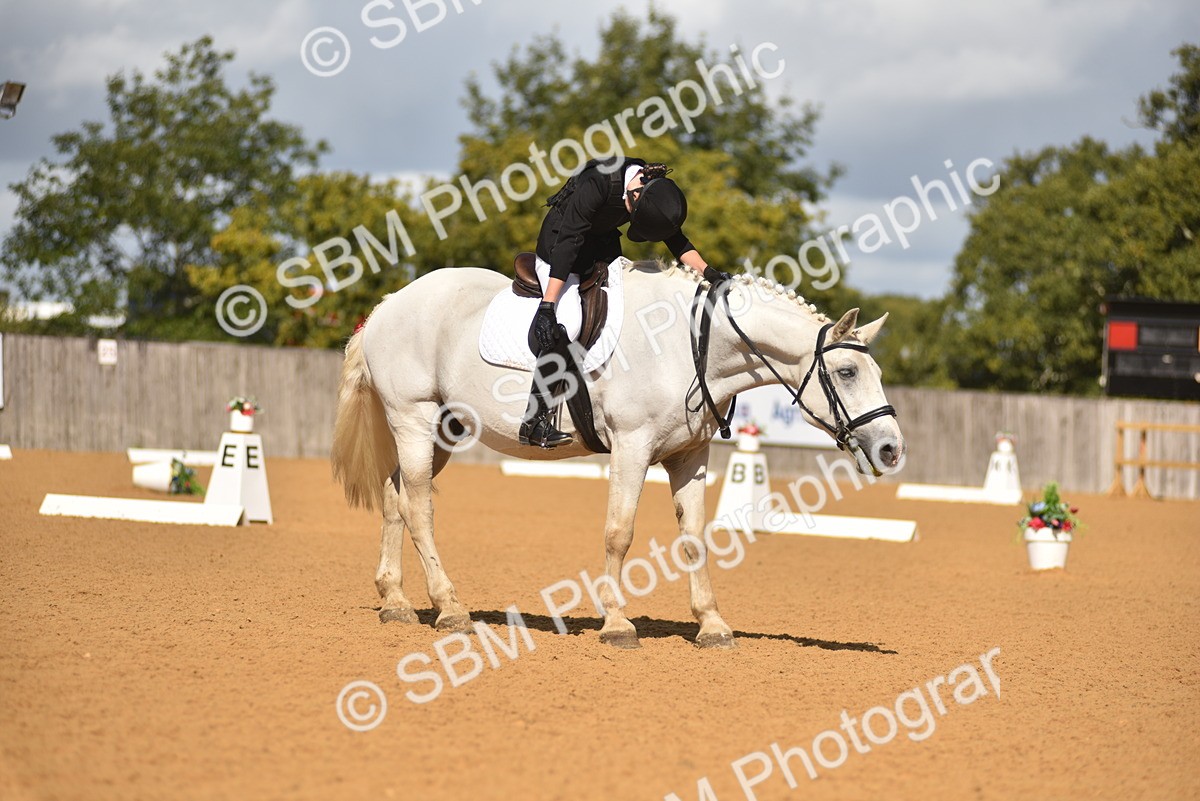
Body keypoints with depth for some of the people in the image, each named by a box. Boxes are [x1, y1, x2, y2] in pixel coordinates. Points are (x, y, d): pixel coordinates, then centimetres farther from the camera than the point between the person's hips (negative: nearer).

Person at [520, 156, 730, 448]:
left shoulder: (656, 191, -14)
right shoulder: (597, 185, -34)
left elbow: (678, 242, 1)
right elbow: (567, 244, -34)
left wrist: (710, 274, -11)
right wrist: (546, 308, -36)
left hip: (602, 245, 7)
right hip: (557, 243, -7)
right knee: (567, 323, -27)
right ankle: (534, 421, -24)